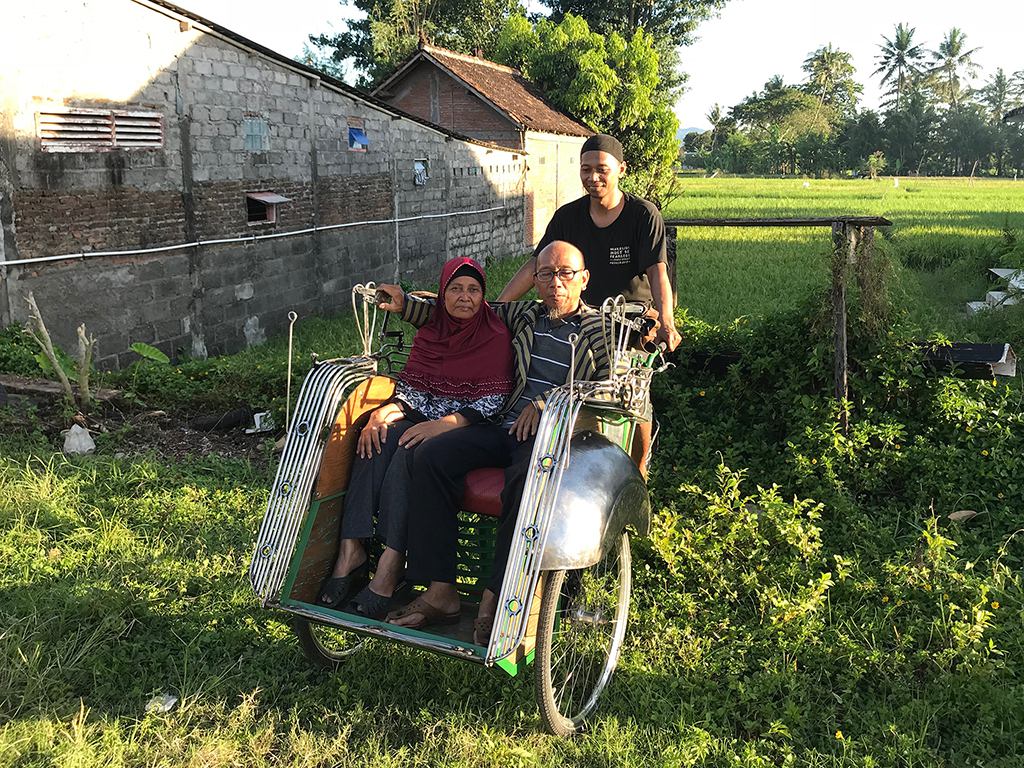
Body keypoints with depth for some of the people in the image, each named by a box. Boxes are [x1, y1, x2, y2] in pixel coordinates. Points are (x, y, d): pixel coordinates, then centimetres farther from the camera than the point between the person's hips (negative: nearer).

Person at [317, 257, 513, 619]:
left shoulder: (496, 336, -4)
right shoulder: (428, 332, 12)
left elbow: (492, 402, -11)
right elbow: (409, 388, 12)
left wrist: (442, 424, -24)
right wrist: (383, 412, -11)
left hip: (468, 430, -5)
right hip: (422, 418, 5)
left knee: (410, 453, -33)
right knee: (378, 441, -26)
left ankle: (390, 565, -35)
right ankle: (350, 551, -30)